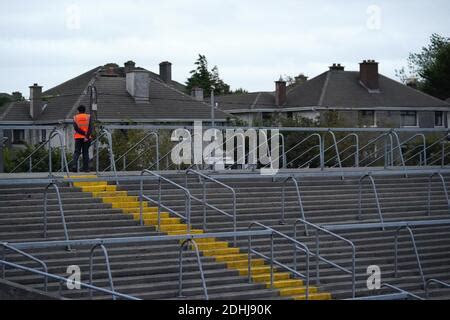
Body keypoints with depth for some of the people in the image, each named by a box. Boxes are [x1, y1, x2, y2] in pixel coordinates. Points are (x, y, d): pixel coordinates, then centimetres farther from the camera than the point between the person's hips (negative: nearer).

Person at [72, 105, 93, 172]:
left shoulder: (75, 117, 5)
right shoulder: (88, 117, 3)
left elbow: (76, 128, -8)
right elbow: (91, 127, -10)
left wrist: (84, 133, -12)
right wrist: (87, 136, -15)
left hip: (78, 137, 0)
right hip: (87, 138, 0)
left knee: (77, 152, 4)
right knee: (86, 152, 8)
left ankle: (74, 165, -19)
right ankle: (86, 168, 6)